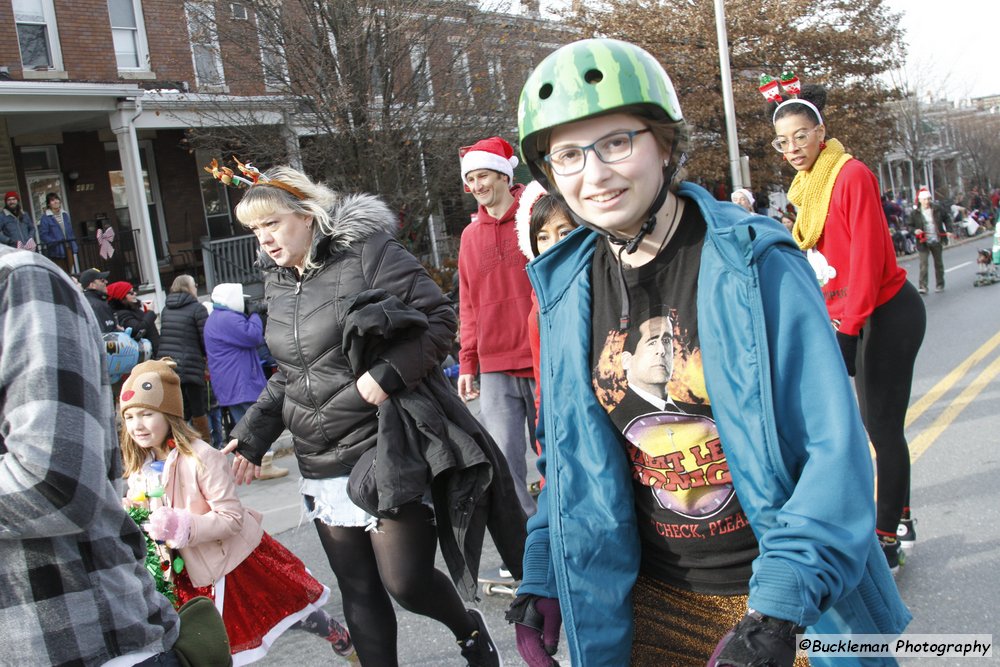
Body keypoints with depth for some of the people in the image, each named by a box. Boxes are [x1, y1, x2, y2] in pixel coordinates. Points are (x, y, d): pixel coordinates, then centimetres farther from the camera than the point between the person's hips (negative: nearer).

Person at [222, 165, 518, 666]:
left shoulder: (366, 252, -8)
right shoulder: (278, 284, 14)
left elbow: (439, 318, -12)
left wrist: (386, 372, -23)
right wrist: (253, 435, 13)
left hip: (385, 450, -6)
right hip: (322, 465, 7)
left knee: (405, 581, -3)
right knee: (358, 592, 10)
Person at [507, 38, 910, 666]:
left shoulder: (755, 262, -16)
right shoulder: (566, 288, -2)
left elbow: (833, 442, -18)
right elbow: (570, 456, 7)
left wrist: (778, 609, -25)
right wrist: (543, 576, 3)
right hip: (653, 600, 4)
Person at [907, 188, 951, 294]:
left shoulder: (937, 210, 0)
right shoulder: (914, 213, -6)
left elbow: (946, 218, 13)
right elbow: (910, 226, 2)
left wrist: (947, 230, 2)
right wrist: (915, 231, -19)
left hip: (936, 241, 2)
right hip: (923, 242, -2)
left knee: (938, 263, 13)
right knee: (923, 264, -12)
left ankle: (940, 284, 25)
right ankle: (923, 286, -13)